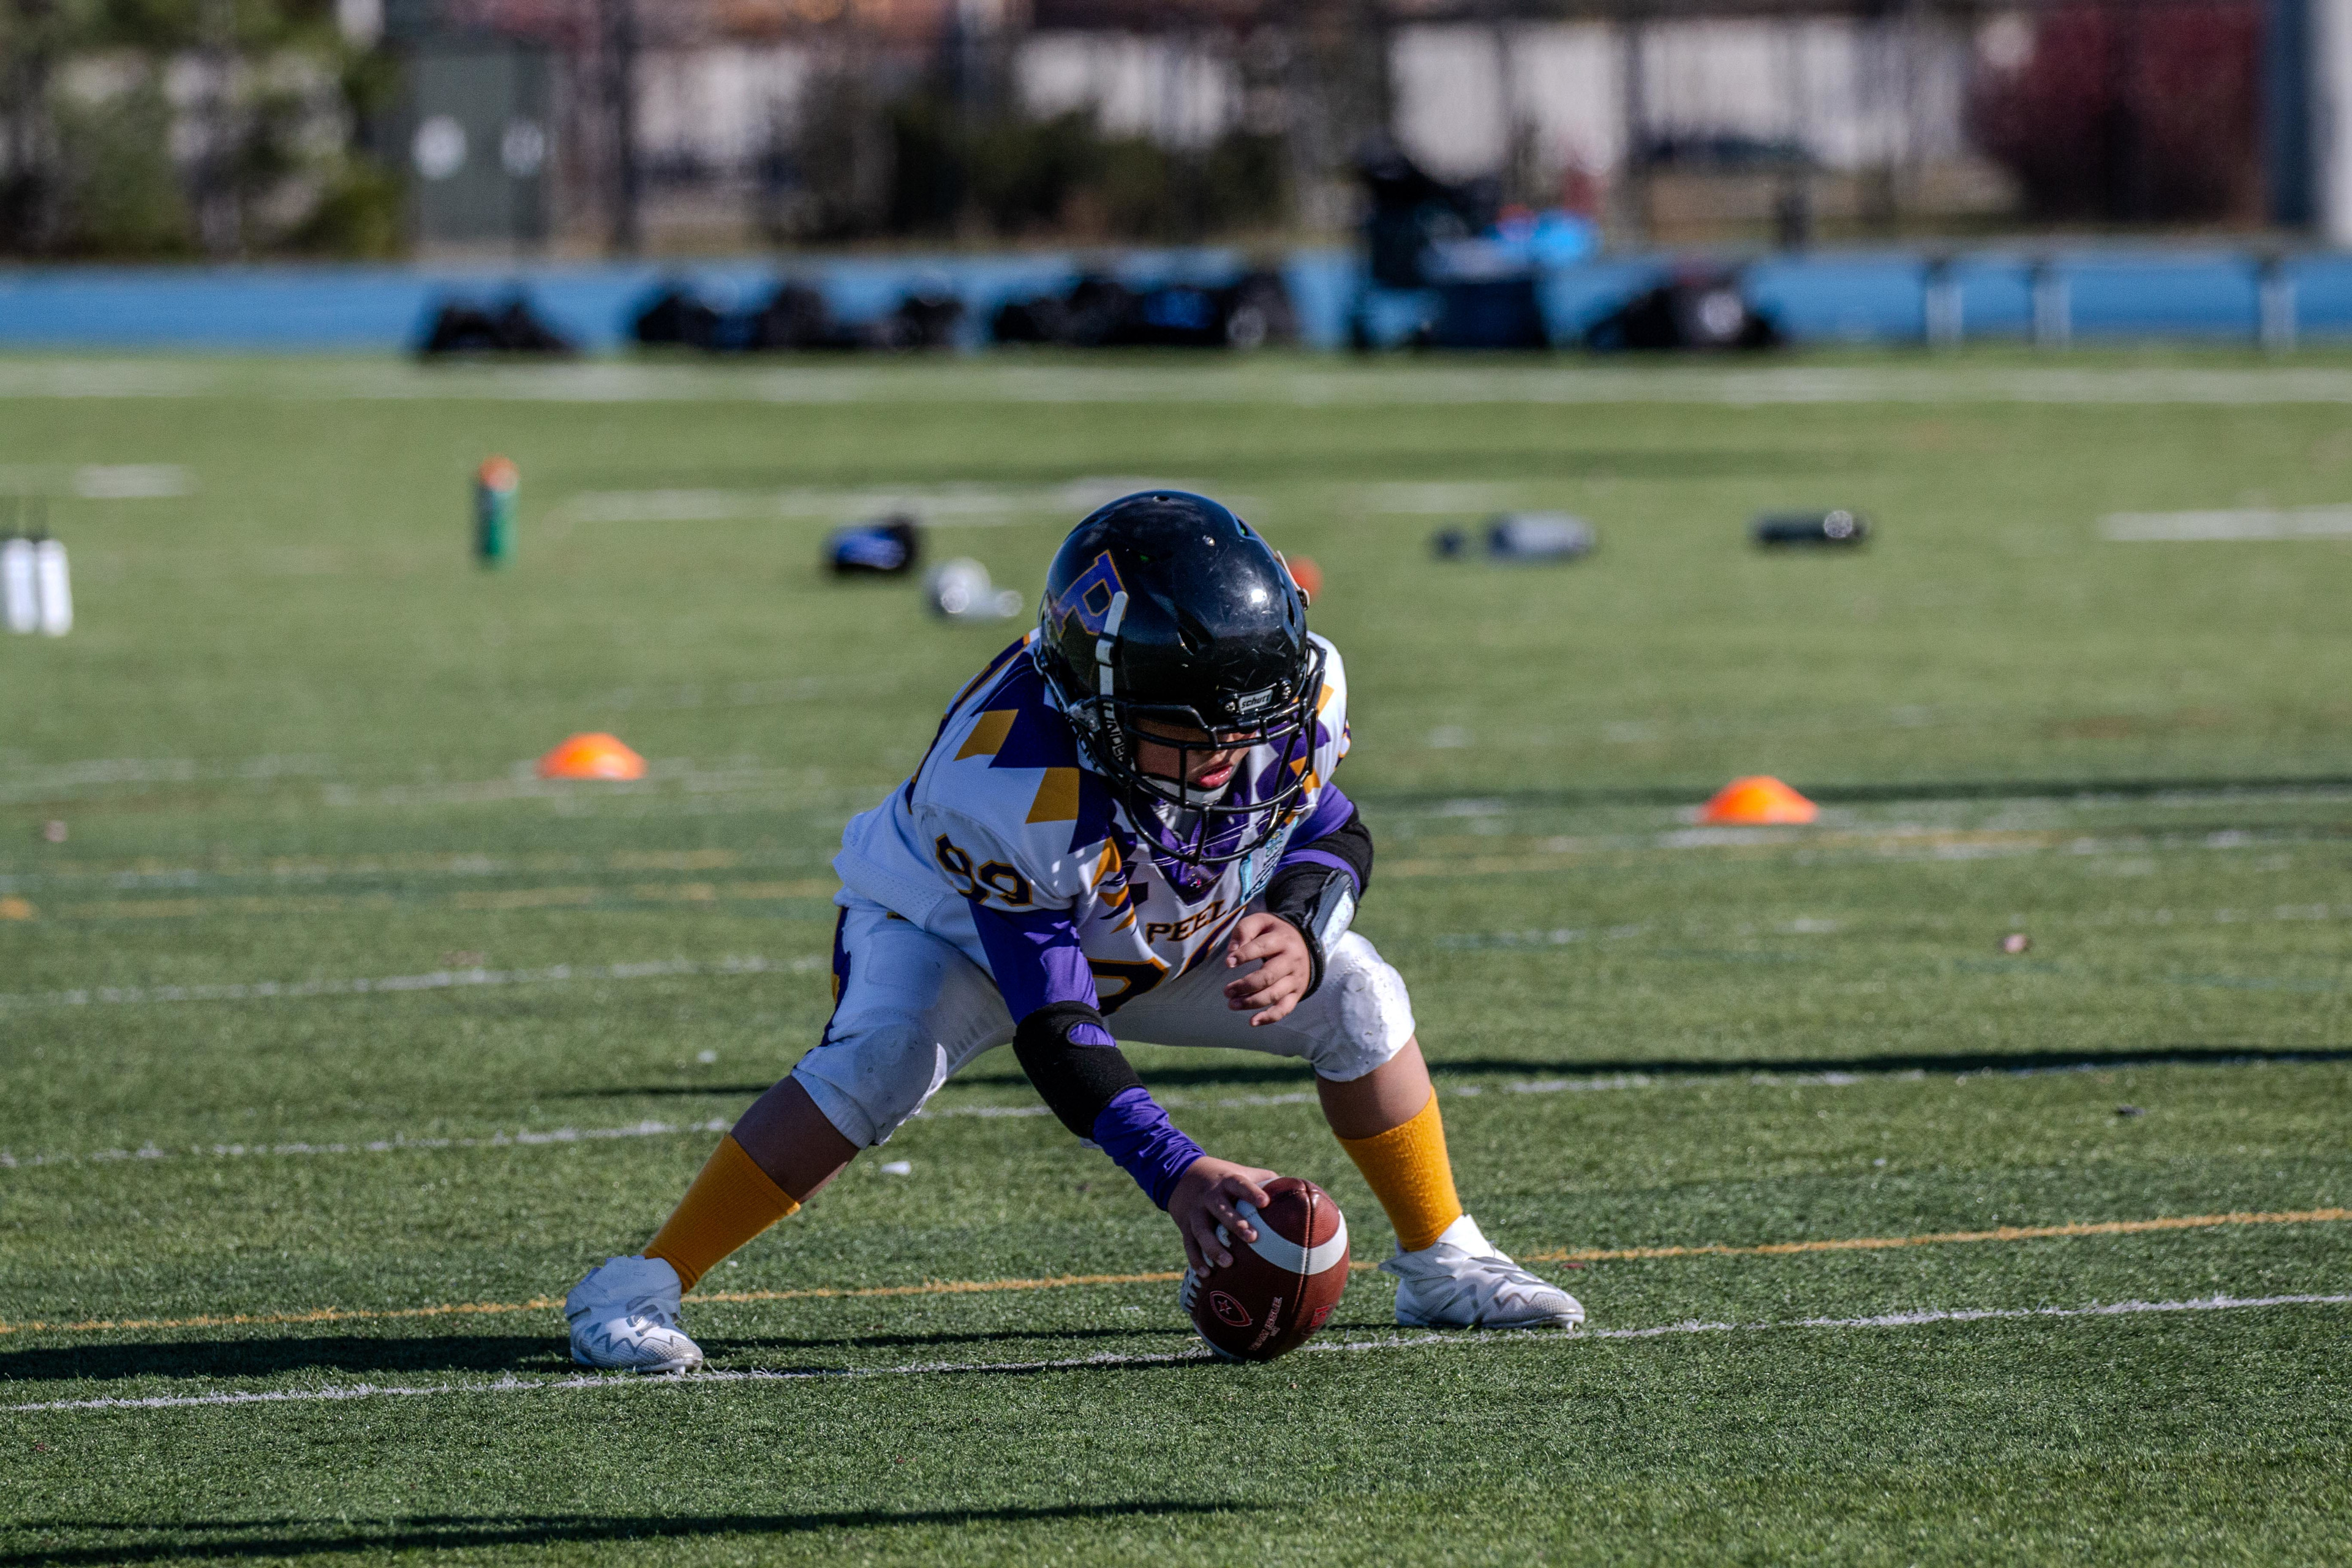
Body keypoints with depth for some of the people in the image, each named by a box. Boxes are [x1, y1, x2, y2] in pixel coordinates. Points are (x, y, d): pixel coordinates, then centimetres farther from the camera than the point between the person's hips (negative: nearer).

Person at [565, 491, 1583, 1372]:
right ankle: (640, 1289, -27)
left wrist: (1299, 932, -29)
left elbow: (1335, 836, -6)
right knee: (879, 1062, -34)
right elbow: (1053, 1032, -38)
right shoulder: (1011, 791, -43)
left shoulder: (1292, 696, -28)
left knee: (1356, 996, -10)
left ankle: (1440, 1262, 11)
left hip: (1158, 934, 6)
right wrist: (1175, 1172, -47)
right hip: (953, 932, -6)